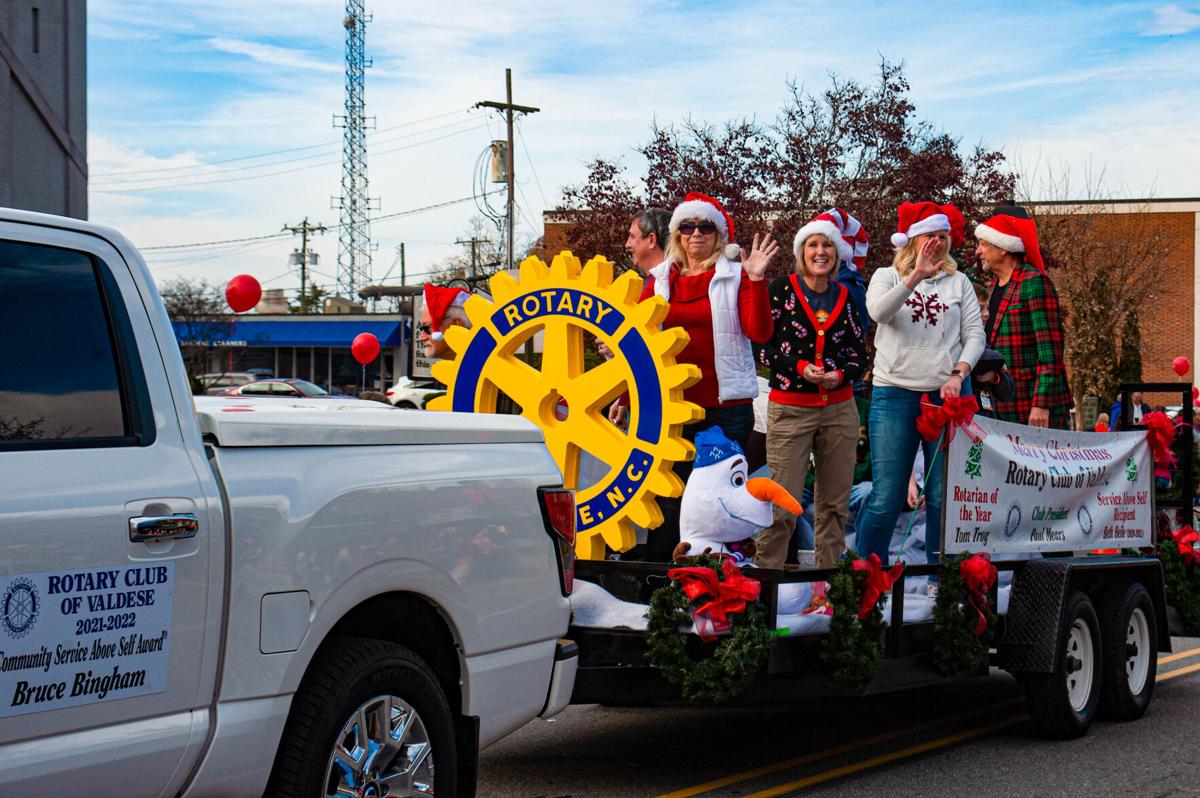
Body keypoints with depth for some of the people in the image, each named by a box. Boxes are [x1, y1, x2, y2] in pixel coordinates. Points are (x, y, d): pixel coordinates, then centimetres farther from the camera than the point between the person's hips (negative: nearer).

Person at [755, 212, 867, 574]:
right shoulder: (782, 289, -1)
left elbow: (860, 354, 13)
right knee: (782, 505, -8)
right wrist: (799, 367, -16)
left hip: (839, 408, 4)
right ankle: (766, 572, 2)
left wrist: (842, 374, -7)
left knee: (834, 503, 6)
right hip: (790, 408, -4)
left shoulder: (845, 296, 10)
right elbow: (760, 346, -4)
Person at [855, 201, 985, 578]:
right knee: (886, 497, -5)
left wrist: (959, 374, -10)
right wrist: (915, 276, -25)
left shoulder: (958, 282, 13)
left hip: (948, 395, 2)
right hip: (895, 393, -2)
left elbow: (975, 334, 7)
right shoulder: (887, 277, 8)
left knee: (943, 497, 3)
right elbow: (878, 311, -14)